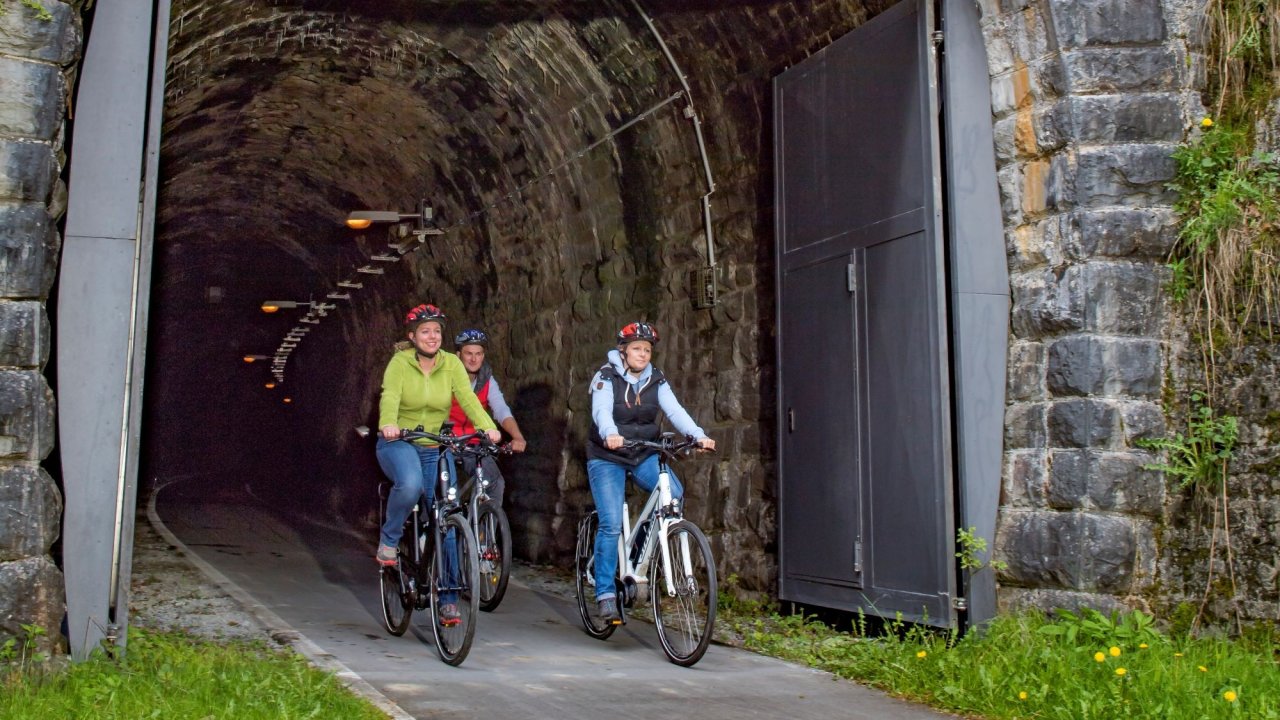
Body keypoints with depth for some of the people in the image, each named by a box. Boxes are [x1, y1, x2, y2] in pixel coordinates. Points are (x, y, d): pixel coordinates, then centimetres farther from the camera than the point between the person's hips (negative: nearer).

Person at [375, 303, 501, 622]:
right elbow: (390, 396, -24)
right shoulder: (400, 362, -8)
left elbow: (468, 397, -14)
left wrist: (487, 426, -32)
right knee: (410, 484, -37)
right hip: (398, 443, -3)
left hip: (435, 449, 3)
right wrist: (388, 424, -45)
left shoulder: (451, 364, -1)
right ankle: (389, 539, -8)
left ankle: (446, 598, 10)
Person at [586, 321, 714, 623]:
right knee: (611, 524, -14)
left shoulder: (656, 380, 2)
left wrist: (699, 435, -31)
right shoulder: (606, 377, -10)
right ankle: (605, 593, -4)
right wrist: (610, 434, -50)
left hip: (644, 455, 4)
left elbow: (674, 410, -13)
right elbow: (601, 411, -27)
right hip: (607, 458, -3)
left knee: (674, 493, -22)